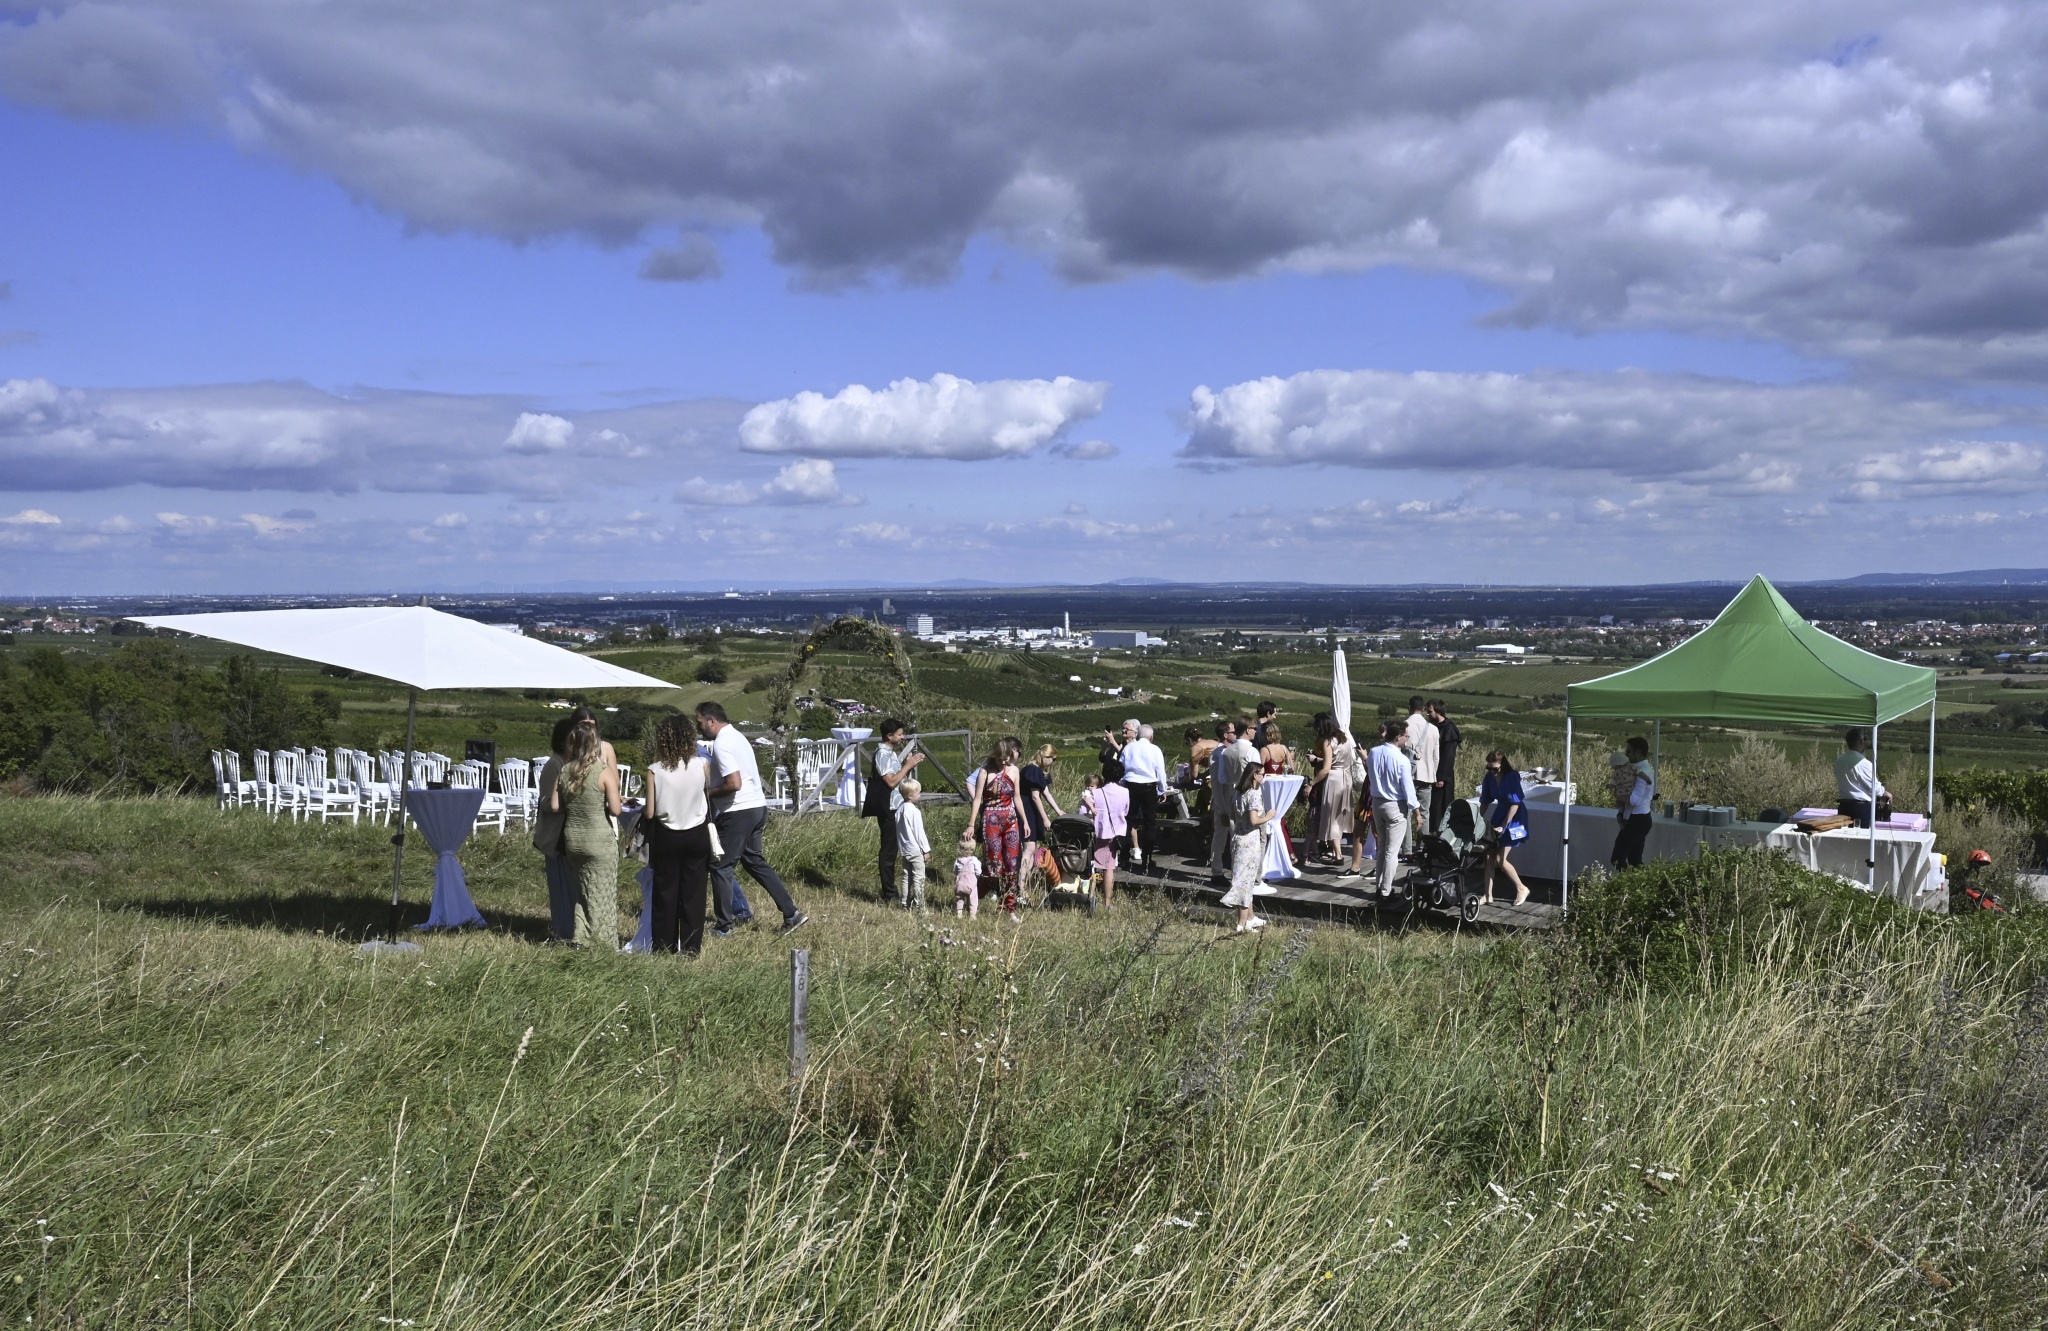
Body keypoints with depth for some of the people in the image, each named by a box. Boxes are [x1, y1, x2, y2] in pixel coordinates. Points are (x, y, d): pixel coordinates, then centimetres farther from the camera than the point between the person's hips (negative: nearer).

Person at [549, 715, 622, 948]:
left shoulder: (564, 772, -1)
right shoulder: (605, 773, -15)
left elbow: (554, 806, 0)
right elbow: (615, 809, -16)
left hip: (572, 839, 5)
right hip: (600, 840, -5)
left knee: (583, 890, 20)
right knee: (602, 894, 6)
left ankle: (582, 938, 21)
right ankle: (602, 944, 9)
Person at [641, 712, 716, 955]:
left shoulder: (655, 770, -15)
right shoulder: (702, 765, -11)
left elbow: (650, 812, -11)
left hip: (666, 837, -1)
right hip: (697, 835, 1)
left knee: (665, 894, 11)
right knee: (693, 894, 9)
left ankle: (665, 947, 17)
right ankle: (691, 947, 12)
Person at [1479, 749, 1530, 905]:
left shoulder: (1512, 778, -21)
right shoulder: (1490, 777, -3)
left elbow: (1515, 804, -22)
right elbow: (1485, 802, 6)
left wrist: (1503, 826, -21)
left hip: (1513, 820, -6)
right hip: (1498, 817, 6)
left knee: (1500, 860, -9)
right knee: (1489, 857, 3)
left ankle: (1521, 888, 9)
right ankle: (1488, 894, 10)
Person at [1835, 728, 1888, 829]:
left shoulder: (1839, 762, 3)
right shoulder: (1864, 764, -17)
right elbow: (1875, 787, -8)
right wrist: (1885, 793, 15)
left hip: (1844, 808, 6)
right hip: (1862, 808, -6)